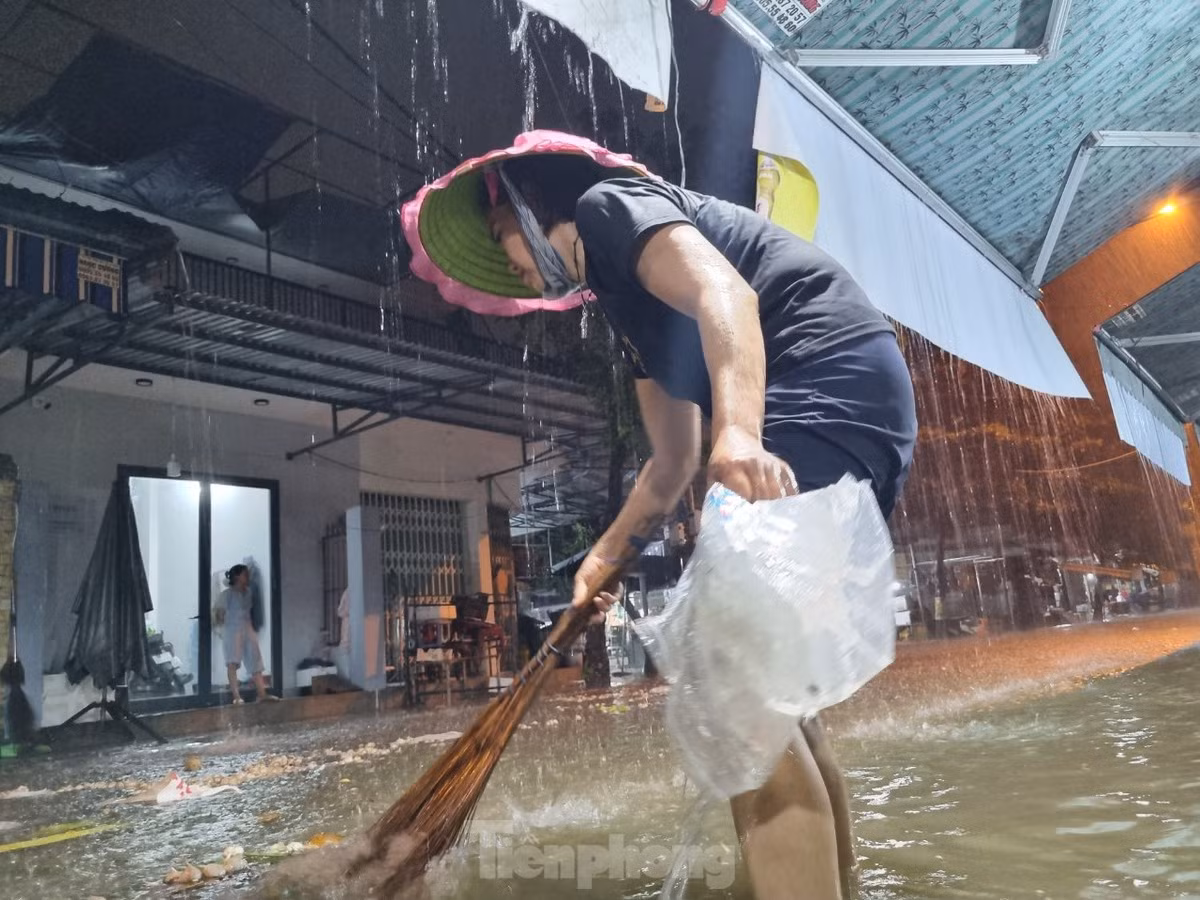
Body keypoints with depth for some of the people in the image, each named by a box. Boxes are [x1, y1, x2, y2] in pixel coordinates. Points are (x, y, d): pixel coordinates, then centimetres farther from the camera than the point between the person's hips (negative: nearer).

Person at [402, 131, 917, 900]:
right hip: (849, 406, 10)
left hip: (831, 389, -10)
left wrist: (738, 433, -36)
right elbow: (674, 462, 29)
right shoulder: (626, 296, 28)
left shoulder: (608, 205, 3)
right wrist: (609, 556, 28)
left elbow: (725, 294, -20)